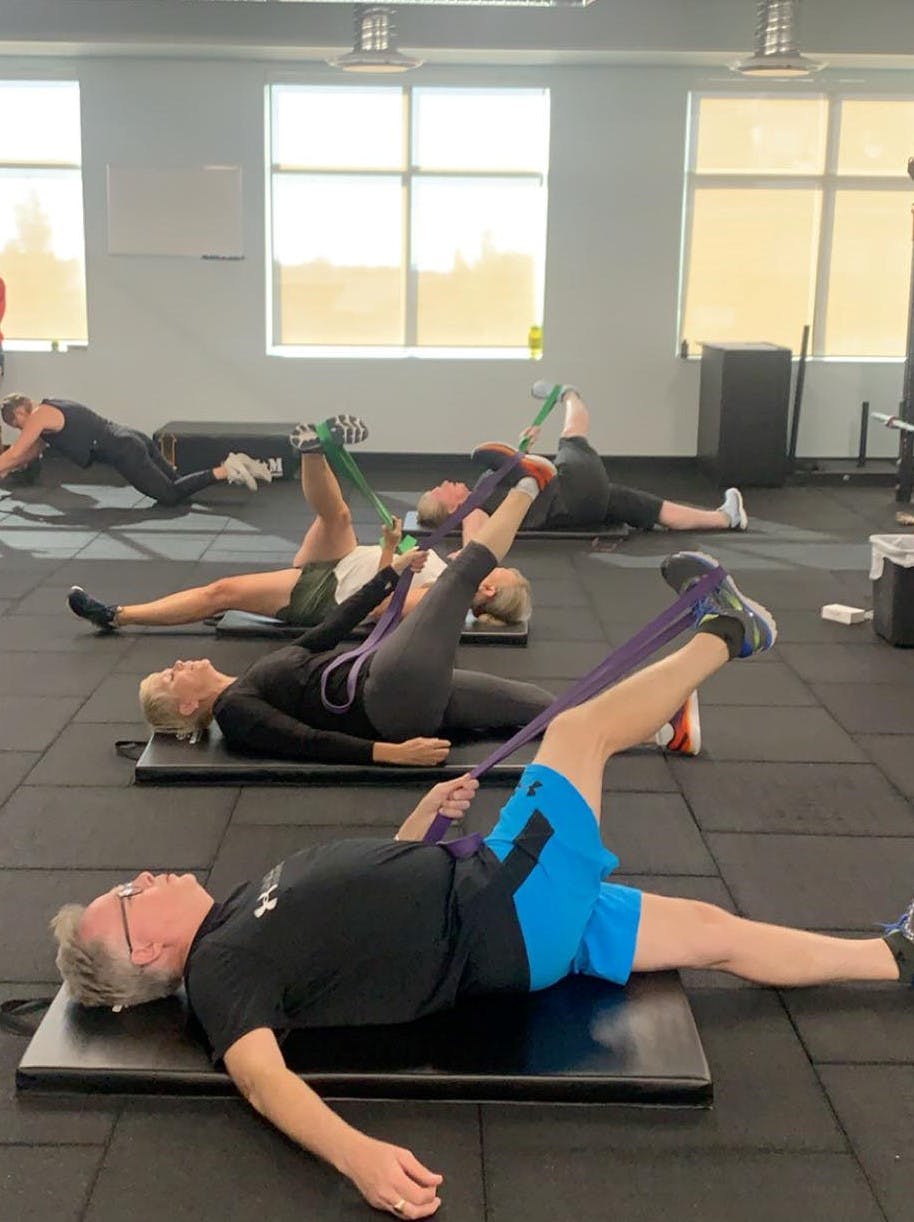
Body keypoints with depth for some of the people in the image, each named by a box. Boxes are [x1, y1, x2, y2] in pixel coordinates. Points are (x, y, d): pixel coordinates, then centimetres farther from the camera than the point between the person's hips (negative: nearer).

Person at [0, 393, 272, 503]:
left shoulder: (39, 416, -2)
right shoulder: (54, 409, 25)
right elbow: (33, 450, 38)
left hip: (124, 453, -9)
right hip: (134, 441, 9)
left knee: (171, 495, -12)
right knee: (177, 487, 11)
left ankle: (225, 471, -20)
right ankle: (233, 463, 1)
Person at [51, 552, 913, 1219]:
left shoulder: (247, 908, 9)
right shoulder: (221, 970, -18)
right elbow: (261, 1077, -36)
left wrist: (423, 818, 12)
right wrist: (355, 1152, -54)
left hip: (484, 892, 8)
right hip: (503, 924, -8)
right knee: (578, 730, -1)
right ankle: (724, 633, 22)